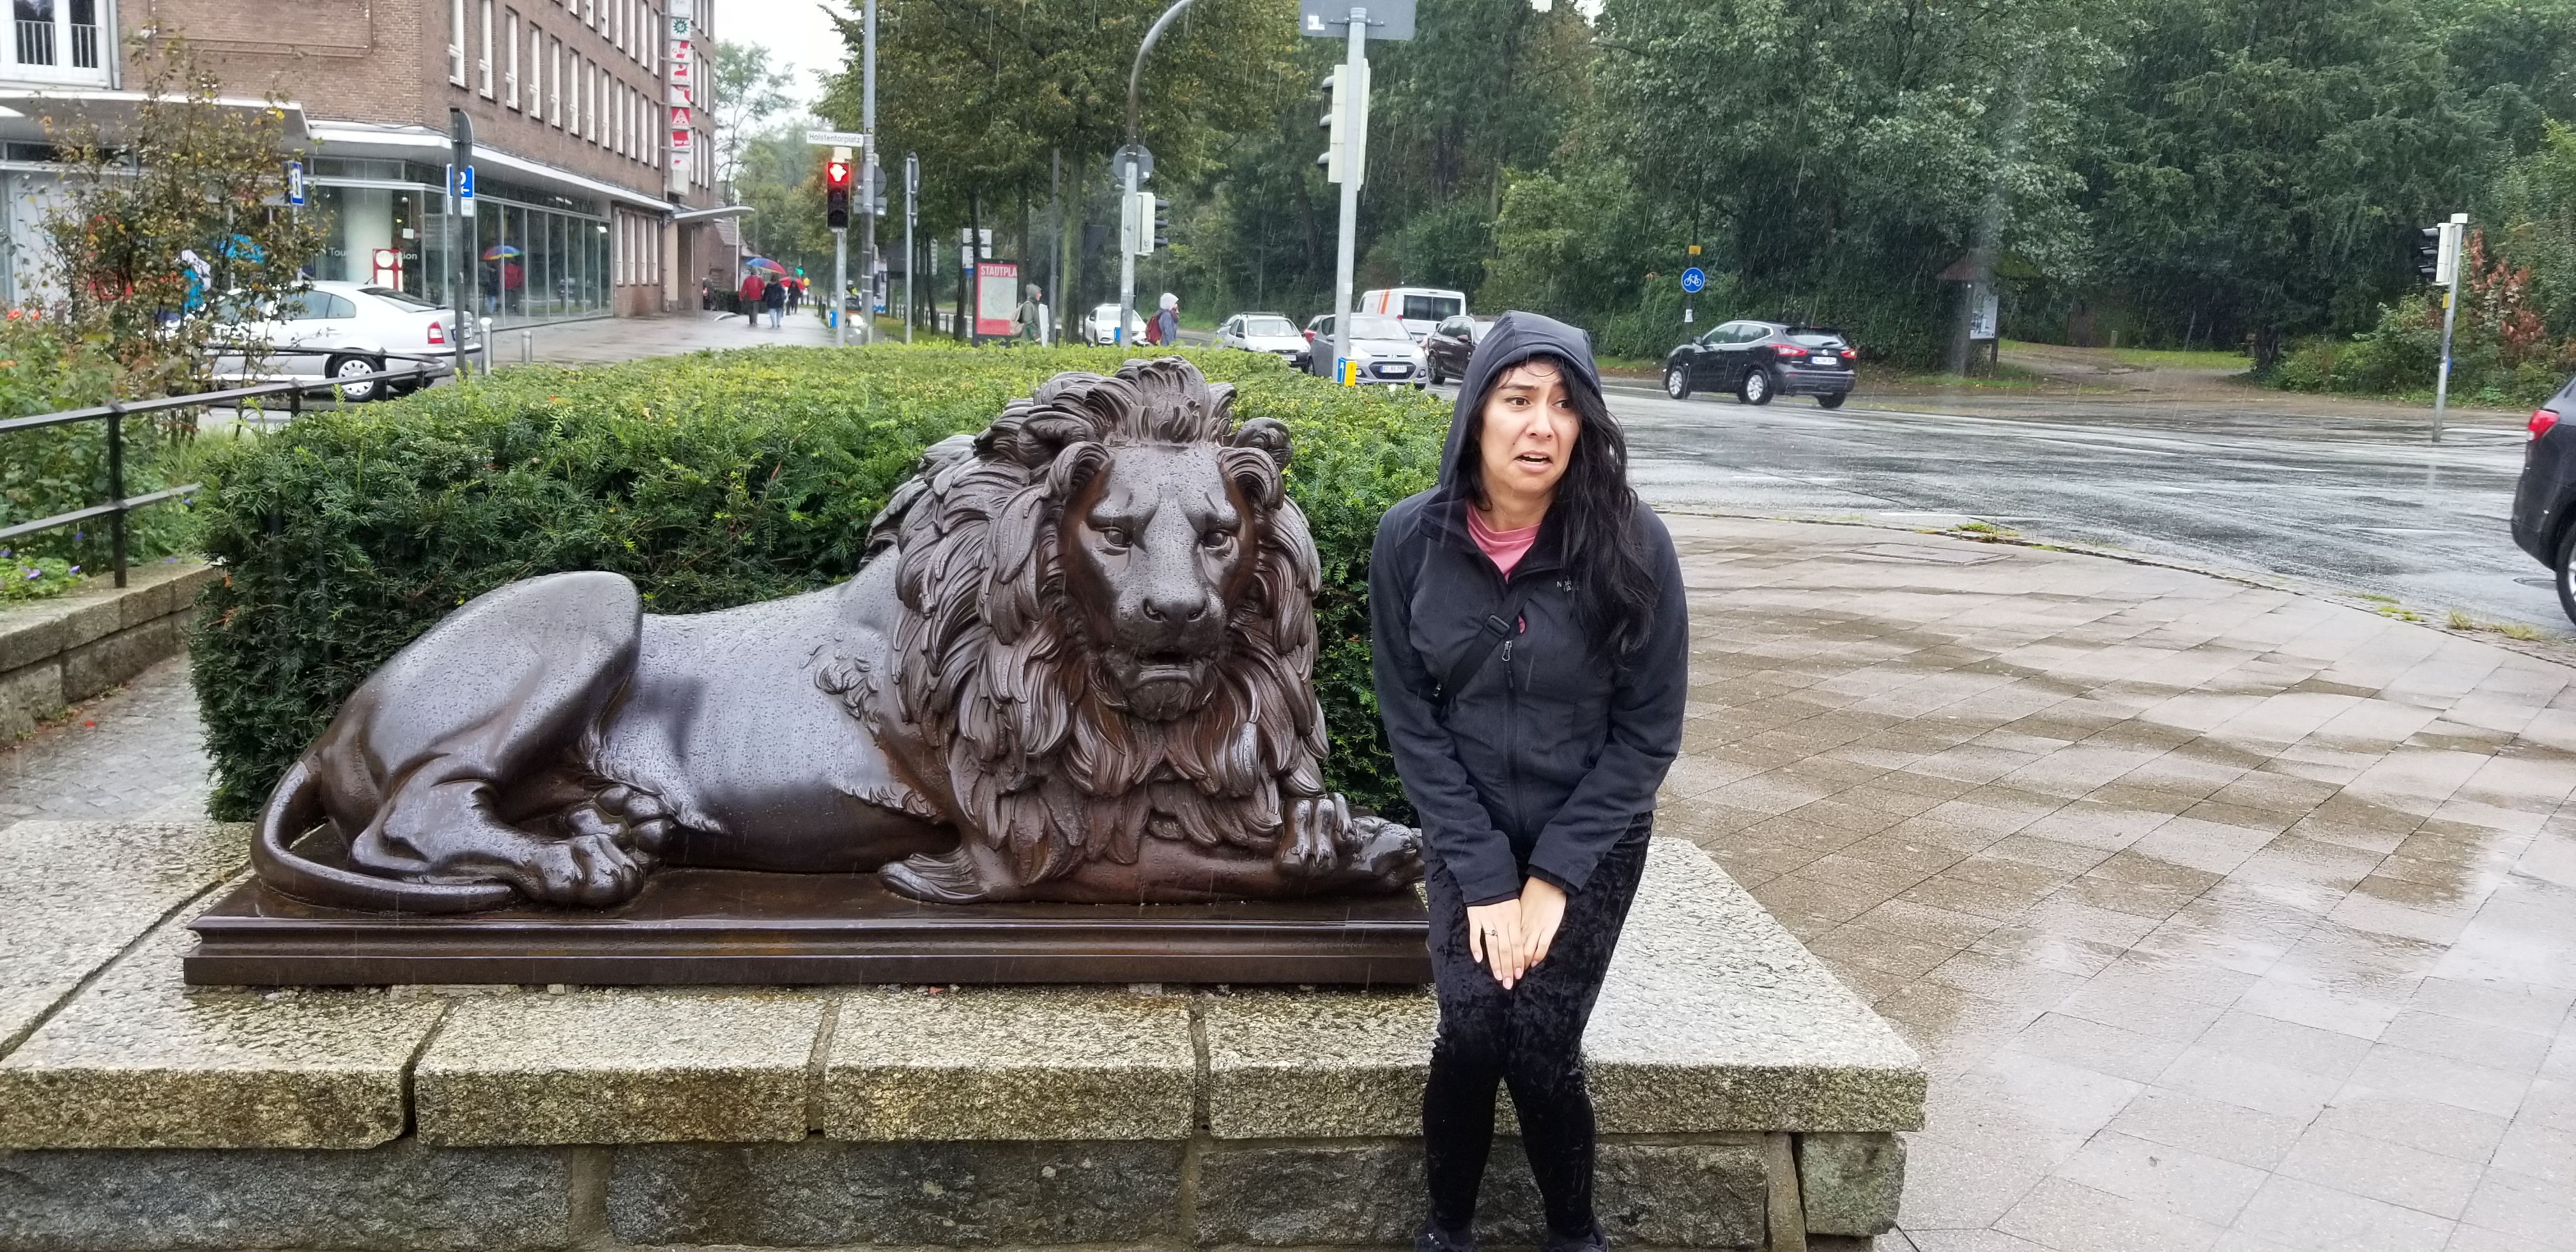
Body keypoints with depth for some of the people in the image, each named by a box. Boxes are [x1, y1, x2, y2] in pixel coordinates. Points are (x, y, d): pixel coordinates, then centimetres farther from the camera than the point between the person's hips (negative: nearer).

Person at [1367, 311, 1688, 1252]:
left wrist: (1554, 876, -14)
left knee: (1540, 1047, -8)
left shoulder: (1630, 546, -17)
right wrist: (1484, 874, -13)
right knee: (1471, 1034, -11)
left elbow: (1647, 732, -11)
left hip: (1591, 841, -1)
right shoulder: (1412, 540, -13)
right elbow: (1411, 721, -8)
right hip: (1465, 836, 1)